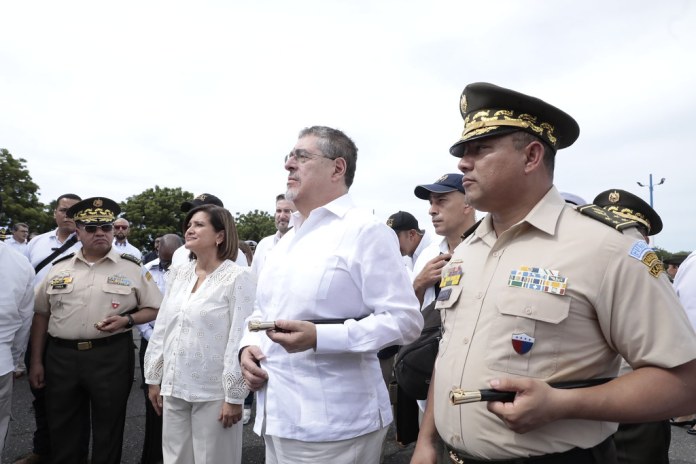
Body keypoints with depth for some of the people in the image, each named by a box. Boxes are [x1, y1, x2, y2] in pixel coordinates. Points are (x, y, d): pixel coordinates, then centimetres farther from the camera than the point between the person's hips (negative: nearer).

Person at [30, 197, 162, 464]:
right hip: (60, 357, 3)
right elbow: (41, 315, 12)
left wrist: (126, 320, -16)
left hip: (112, 357, -2)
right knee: (61, 429, 16)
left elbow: (154, 309, 3)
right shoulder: (59, 268, 7)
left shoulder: (132, 268, -1)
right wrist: (36, 361, 9)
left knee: (108, 429, 10)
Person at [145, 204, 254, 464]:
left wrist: (234, 396, -14)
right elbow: (161, 330, 12)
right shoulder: (177, 275, 7)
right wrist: (154, 379, 12)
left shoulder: (238, 277, -13)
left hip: (213, 392, -6)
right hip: (174, 388, 6)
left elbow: (240, 340, -15)